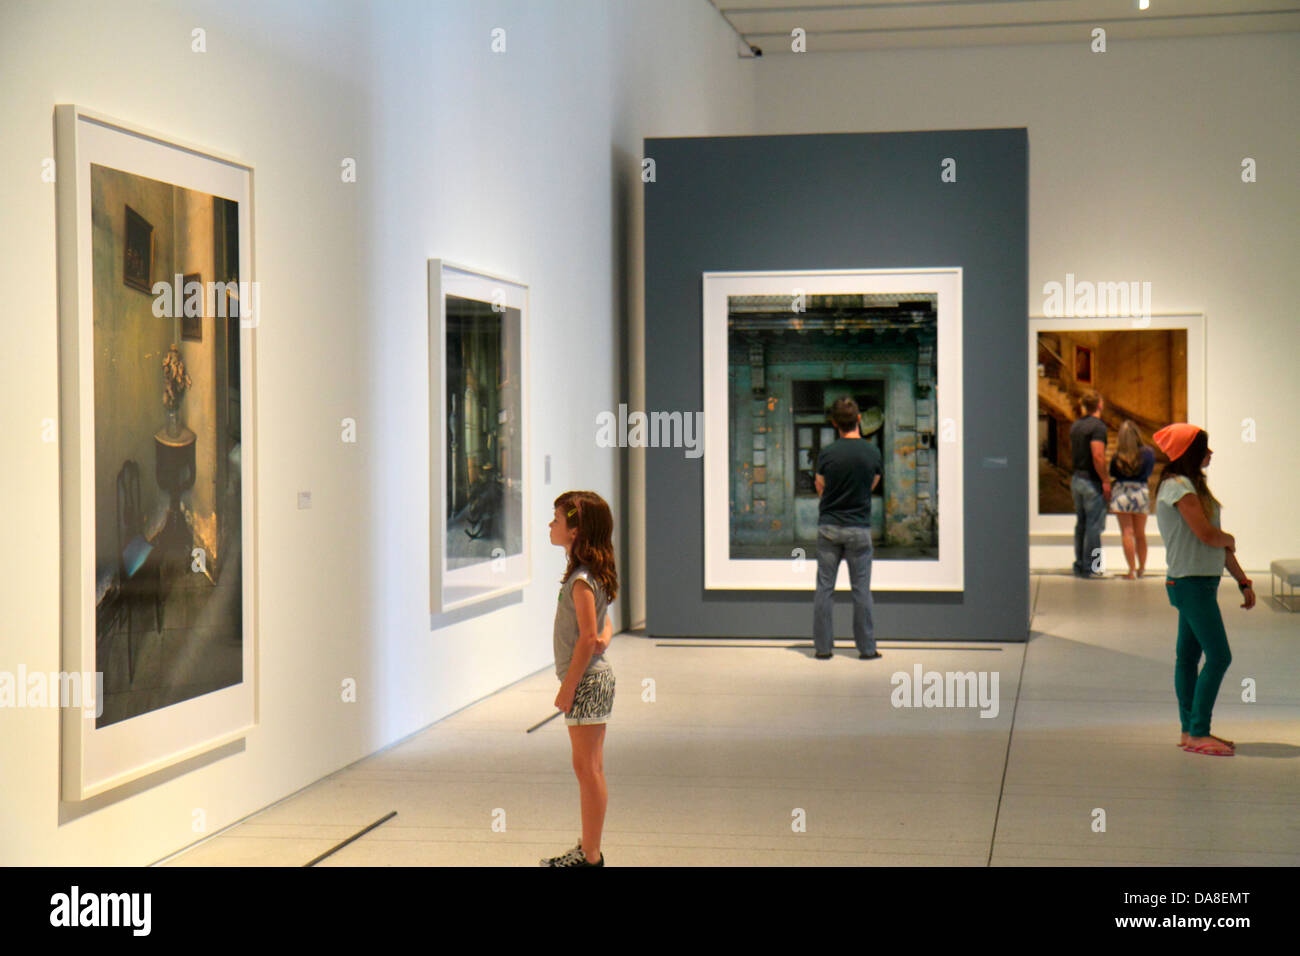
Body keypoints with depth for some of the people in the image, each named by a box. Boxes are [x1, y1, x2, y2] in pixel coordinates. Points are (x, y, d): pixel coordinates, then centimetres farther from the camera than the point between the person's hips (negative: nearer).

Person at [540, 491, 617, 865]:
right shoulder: (591, 574, 12)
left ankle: (591, 856, 2)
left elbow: (588, 637, -21)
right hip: (596, 677, 10)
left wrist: (567, 688, -17)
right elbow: (604, 626, 20)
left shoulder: (581, 580, -18)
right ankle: (588, 849, 21)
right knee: (590, 769, 14)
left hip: (586, 681, -10)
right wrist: (604, 640, -3)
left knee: (588, 769, -4)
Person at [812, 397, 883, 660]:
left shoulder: (827, 453, -7)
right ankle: (866, 647, 8)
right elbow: (872, 485, 9)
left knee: (825, 587, 6)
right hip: (859, 527, 0)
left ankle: (822, 646, 7)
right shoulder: (872, 452, -5)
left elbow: (820, 488, 4)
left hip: (829, 527, 0)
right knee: (861, 589, 6)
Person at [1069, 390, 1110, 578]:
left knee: (1081, 524, 13)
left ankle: (1079, 565, 17)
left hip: (1077, 479, 8)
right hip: (1092, 481, -8)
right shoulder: (1098, 426, -14)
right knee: (1094, 525, -4)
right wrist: (1106, 481, -17)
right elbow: (1098, 456, -22)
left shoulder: (1075, 426, 11)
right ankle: (1090, 568, -3)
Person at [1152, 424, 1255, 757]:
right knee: (1219, 656, -10)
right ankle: (1198, 733, -7)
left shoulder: (1192, 485, 16)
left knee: (1189, 656, 12)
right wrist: (1230, 539, 1)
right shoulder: (1178, 486, -14)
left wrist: (1243, 581, 18)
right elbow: (1207, 535, -21)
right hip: (1191, 582, -10)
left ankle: (1190, 731, 17)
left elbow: (1219, 542, 18)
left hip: (1201, 582, 10)